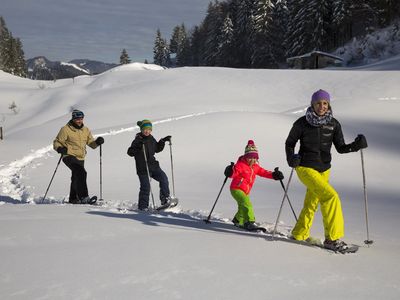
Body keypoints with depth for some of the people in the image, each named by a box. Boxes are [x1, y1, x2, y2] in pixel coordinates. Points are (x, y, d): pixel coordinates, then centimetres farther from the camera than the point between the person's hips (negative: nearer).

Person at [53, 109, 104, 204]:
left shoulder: (86, 130, 11)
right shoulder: (66, 130, -7)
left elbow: (91, 143, 14)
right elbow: (57, 142, -3)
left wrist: (97, 142, -7)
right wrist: (60, 148, -24)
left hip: (80, 158, 7)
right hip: (69, 157, -7)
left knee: (76, 178, 17)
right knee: (81, 173, -26)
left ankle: (73, 199, 32)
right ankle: (83, 197, -29)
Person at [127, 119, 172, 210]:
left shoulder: (151, 139, 10)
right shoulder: (138, 140, -10)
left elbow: (157, 149, 26)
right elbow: (130, 152, -17)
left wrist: (163, 141, 14)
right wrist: (138, 147, -33)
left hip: (153, 165, 6)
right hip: (142, 168, -6)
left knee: (163, 178, -8)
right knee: (145, 187, -5)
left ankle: (165, 199, 2)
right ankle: (143, 206, 6)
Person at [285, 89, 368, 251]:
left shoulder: (333, 124, 0)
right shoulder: (302, 123, -9)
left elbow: (340, 148, 2)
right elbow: (290, 143, 1)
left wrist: (356, 145, -15)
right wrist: (291, 158, -16)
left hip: (324, 169, 5)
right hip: (306, 168, -5)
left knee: (311, 204, 17)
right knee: (330, 197, -21)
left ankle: (299, 234, 37)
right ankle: (332, 238, -15)